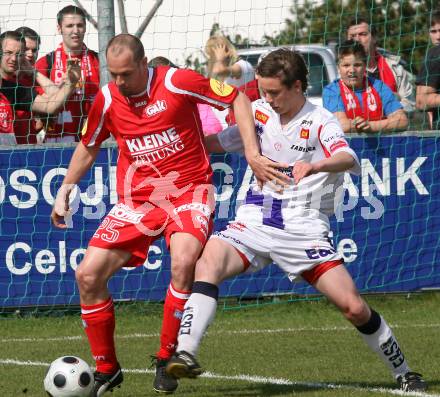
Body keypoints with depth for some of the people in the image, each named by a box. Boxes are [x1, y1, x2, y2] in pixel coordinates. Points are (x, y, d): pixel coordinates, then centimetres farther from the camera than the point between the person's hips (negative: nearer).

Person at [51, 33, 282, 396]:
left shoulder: (178, 83, -13)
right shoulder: (106, 100, 0)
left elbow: (236, 98, -2)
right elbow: (88, 146, 20)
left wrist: (252, 152, -9)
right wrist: (65, 190, 16)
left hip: (188, 191, -4)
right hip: (136, 199, 4)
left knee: (183, 263, -32)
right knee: (88, 274, -8)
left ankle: (167, 360, -14)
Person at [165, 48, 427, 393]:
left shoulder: (320, 122, -9)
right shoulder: (261, 112, 7)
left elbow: (349, 160, -29)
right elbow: (218, 142, 20)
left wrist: (314, 166, -49)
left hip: (304, 229, -4)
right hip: (255, 220, 4)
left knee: (354, 307, -10)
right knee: (208, 261, -26)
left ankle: (403, 373, 13)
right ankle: (186, 354, -33)